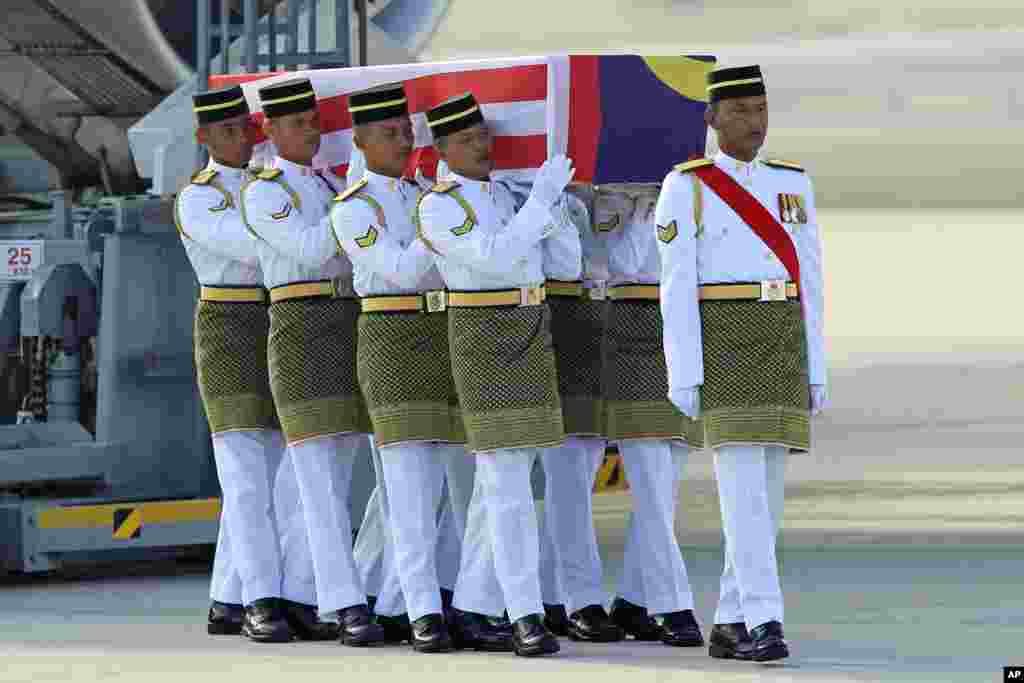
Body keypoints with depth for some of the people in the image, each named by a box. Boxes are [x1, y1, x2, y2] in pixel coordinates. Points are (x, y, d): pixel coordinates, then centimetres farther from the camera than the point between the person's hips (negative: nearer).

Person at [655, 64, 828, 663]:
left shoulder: (793, 183, 12)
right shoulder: (686, 188, -2)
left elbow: (808, 285, 12)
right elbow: (677, 289, -6)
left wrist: (816, 371, 9)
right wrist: (683, 375, -12)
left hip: (782, 349, 5)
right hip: (722, 346, -5)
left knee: (766, 490, 4)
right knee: (742, 486, -16)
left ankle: (731, 625, 12)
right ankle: (763, 623, -19)